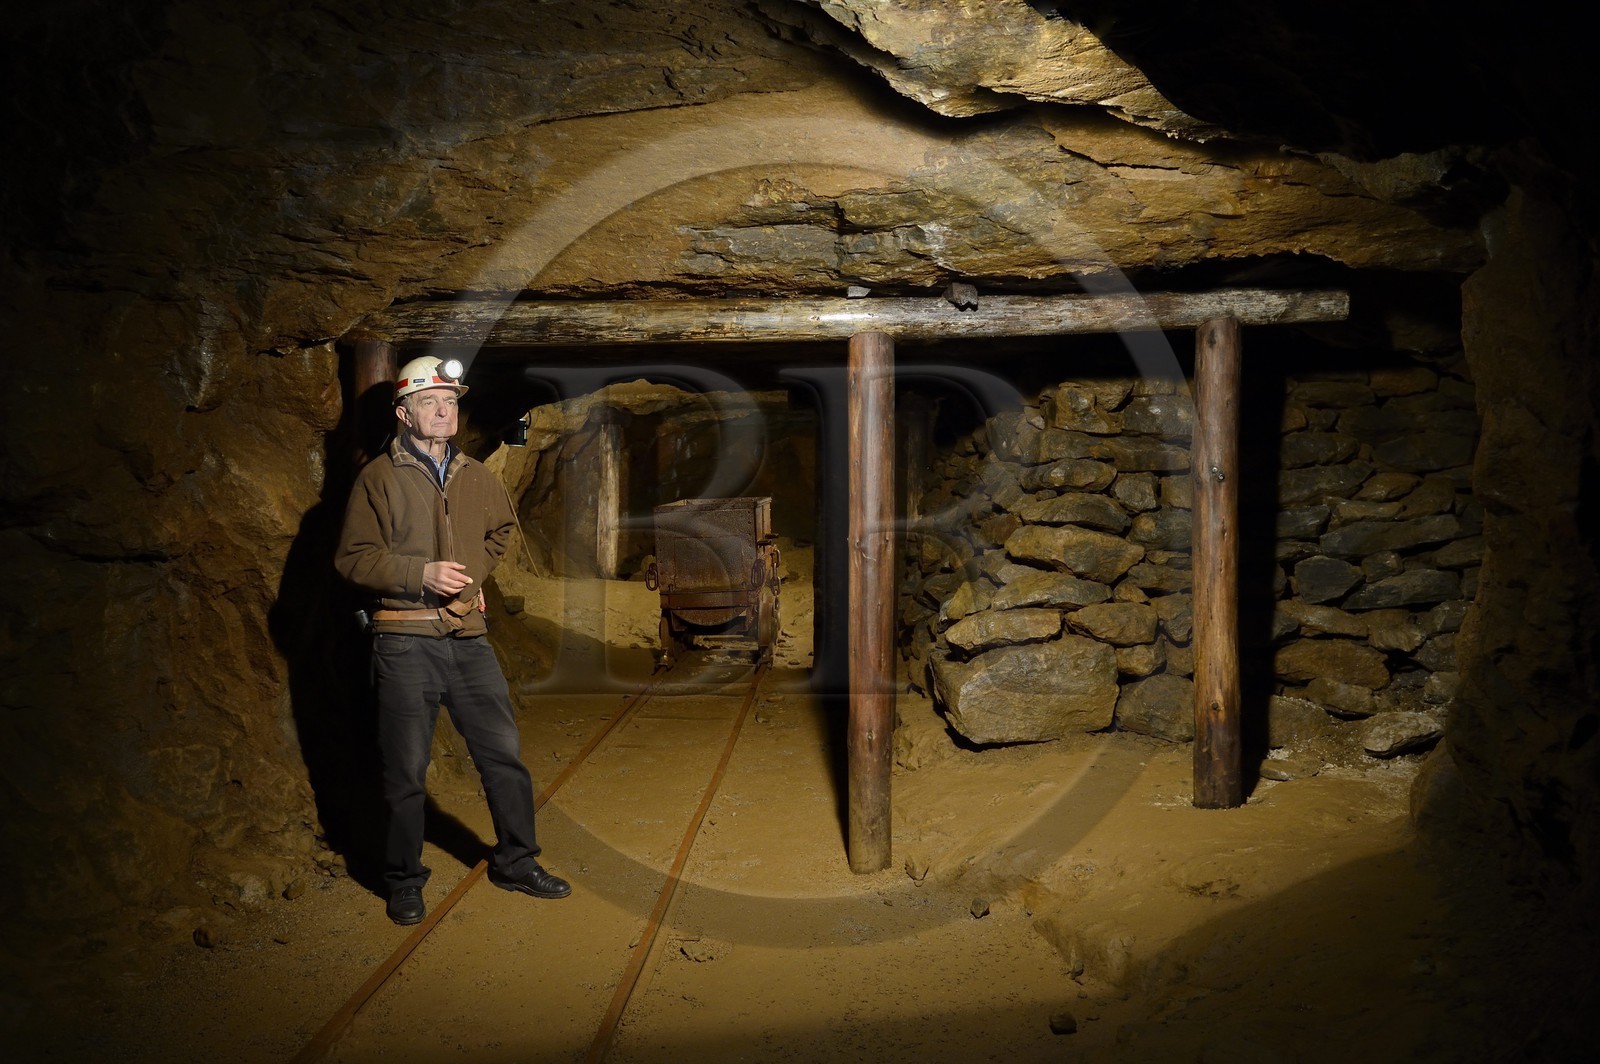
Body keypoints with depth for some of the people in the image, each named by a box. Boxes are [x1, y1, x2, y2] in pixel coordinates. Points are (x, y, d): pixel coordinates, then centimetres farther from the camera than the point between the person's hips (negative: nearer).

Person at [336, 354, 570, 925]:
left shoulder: (476, 477, 11)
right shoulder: (379, 478, -3)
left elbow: (502, 529, 31)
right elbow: (353, 557, -8)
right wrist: (421, 573, -18)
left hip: (469, 640, 5)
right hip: (405, 644, -4)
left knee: (504, 754, 8)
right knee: (406, 771, 5)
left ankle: (515, 861, 26)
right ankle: (403, 881, 23)